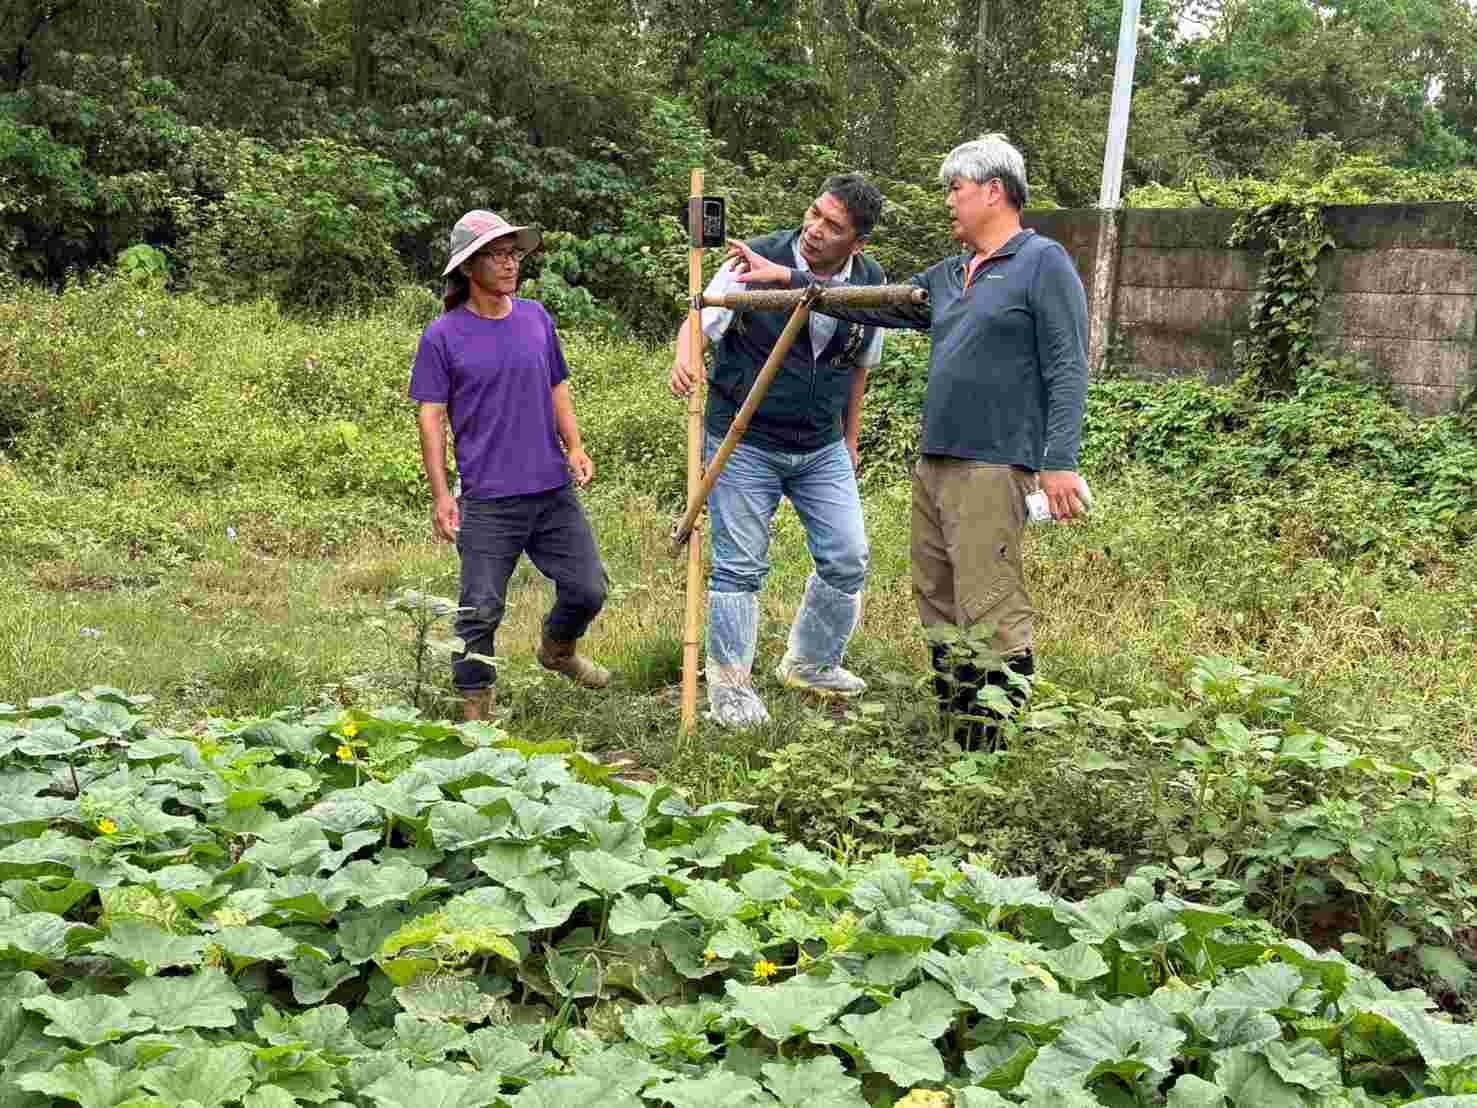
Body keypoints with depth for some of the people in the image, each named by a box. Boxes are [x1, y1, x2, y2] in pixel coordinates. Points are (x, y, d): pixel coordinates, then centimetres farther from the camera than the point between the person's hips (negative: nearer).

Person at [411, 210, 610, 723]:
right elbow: (431, 416, -4)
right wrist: (440, 494, -10)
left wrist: (575, 447, 5)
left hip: (554, 491, 5)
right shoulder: (443, 336, -4)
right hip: (488, 501, -4)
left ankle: (557, 651, 39)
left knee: (588, 589, 9)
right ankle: (476, 708, 15)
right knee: (481, 610, -1)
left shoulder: (536, 317, 9)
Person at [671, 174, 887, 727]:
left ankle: (810, 664, 28)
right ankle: (729, 685, 17)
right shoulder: (756, 262, -14)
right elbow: (699, 321, -10)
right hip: (745, 442, -4)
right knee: (740, 567, 2)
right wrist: (684, 357, -34)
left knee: (847, 561, 6)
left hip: (822, 448, 4)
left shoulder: (870, 284, -2)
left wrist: (850, 440, 17)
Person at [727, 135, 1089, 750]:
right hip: (934, 461, 9)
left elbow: (1067, 370, -10)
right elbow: (875, 305, 24)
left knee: (989, 606, -10)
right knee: (936, 595, 12)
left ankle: (998, 742, -3)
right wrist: (787, 279, 19)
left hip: (993, 466, -9)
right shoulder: (948, 275, 20)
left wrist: (1059, 462, -18)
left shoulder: (1044, 263, -4)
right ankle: (953, 728, 22)